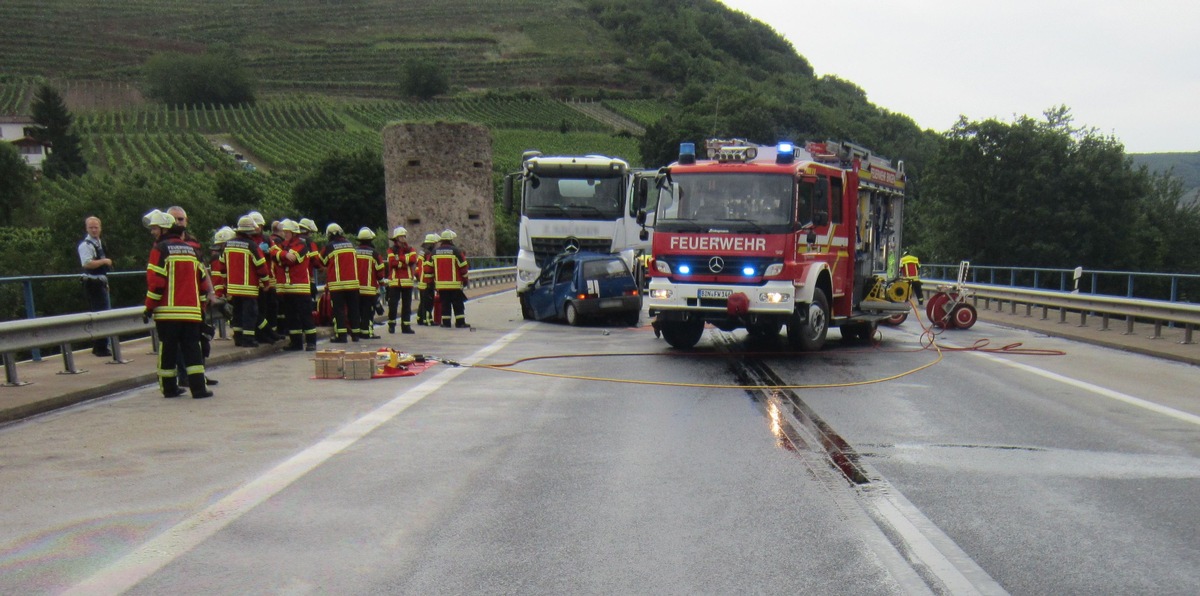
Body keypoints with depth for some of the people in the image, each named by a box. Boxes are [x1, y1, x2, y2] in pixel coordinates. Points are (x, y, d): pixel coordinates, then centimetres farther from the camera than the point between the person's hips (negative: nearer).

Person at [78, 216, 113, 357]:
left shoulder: (99, 243, 17)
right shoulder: (86, 245, -14)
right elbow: (87, 264, -27)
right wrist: (104, 261, -18)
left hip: (100, 283, 10)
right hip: (93, 284, -10)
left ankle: (98, 347, 25)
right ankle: (101, 348, -6)